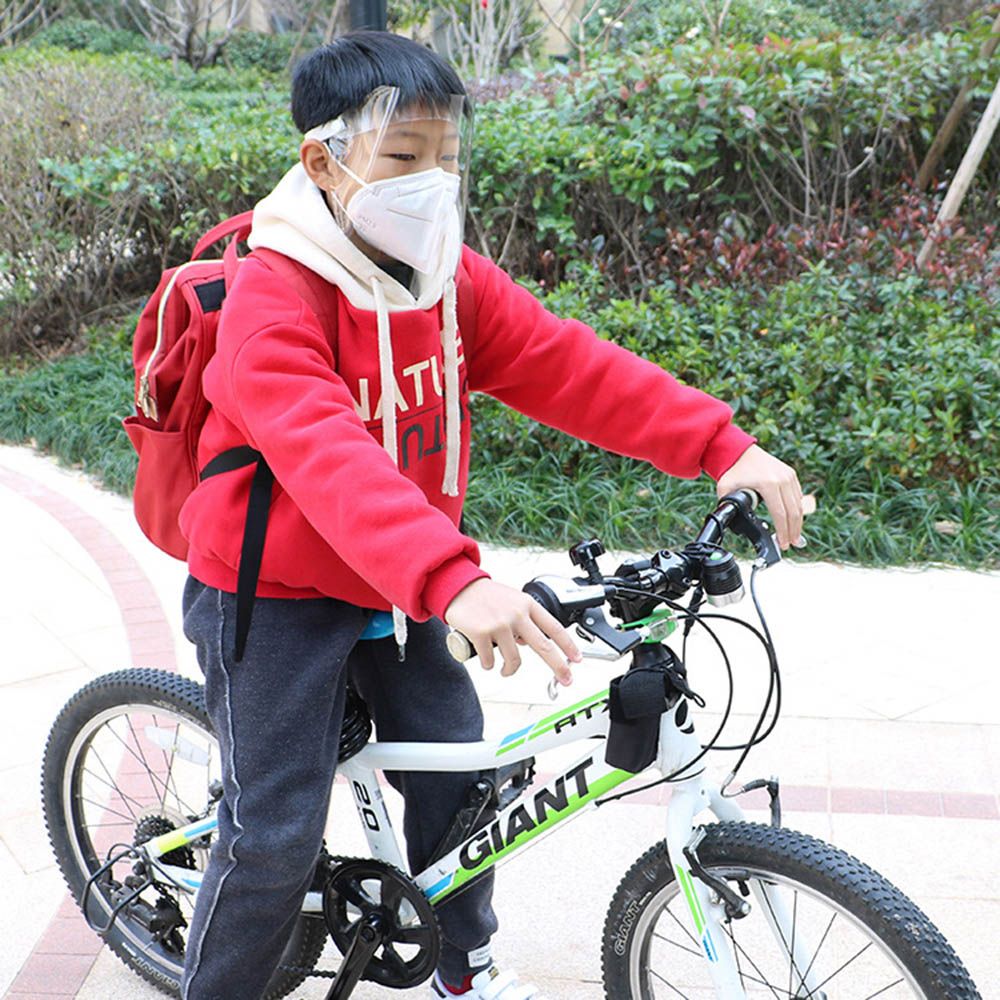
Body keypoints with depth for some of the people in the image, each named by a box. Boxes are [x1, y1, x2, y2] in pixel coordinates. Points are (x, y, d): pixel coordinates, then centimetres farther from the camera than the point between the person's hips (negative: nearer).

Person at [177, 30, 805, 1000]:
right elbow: (325, 457, -41)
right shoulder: (274, 298, -26)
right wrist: (454, 580, -56)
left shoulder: (451, 279, -3)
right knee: (278, 836, -3)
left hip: (393, 588, 7)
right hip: (272, 593, -6)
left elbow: (570, 367, -10)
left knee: (456, 767, 13)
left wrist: (722, 445, -22)